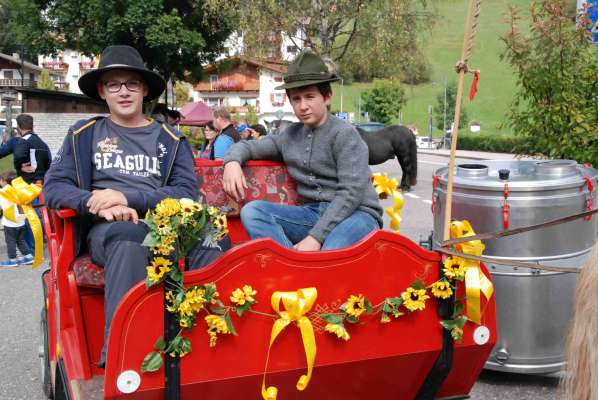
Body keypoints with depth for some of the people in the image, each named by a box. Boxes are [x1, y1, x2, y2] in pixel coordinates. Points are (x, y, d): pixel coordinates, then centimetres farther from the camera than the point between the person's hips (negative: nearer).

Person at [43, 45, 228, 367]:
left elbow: (187, 192, 4)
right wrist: (100, 204, -13)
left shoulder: (170, 139, 18)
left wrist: (128, 197, -10)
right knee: (130, 236, -40)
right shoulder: (83, 135, 18)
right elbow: (53, 188, 8)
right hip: (108, 230, -1)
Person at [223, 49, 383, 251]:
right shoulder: (291, 135, 12)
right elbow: (248, 145, 24)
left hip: (356, 214, -6)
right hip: (313, 212, 6)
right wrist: (233, 161, -3)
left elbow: (351, 192, -15)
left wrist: (316, 237, -23)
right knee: (252, 210, -18)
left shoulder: (344, 134, -6)